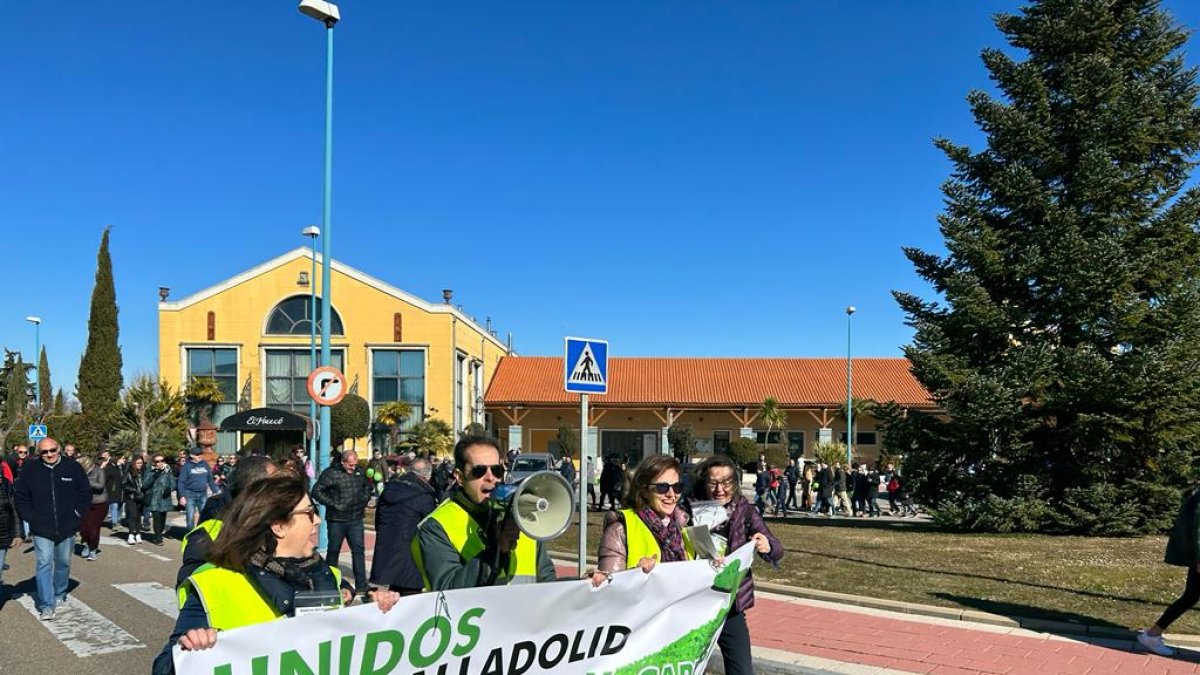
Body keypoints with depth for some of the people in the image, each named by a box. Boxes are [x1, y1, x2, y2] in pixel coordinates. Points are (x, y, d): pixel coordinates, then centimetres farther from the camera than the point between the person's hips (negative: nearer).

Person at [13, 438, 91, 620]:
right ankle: (46, 606, -7)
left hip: (67, 528, 2)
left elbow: (86, 493, 4)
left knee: (63, 563, 15)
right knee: (44, 564, -8)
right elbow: (21, 497, 4)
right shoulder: (30, 469, -4)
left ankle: (59, 595, 35)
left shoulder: (73, 467, -4)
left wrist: (76, 512, -3)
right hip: (41, 529, -1)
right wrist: (31, 516, -4)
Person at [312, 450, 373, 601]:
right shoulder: (331, 473, -11)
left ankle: (361, 584, 7)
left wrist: (365, 499, 7)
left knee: (359, 550, 3)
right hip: (336, 520, -4)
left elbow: (368, 485, 23)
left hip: (356, 519, 4)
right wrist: (333, 503, -16)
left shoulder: (360, 472, 5)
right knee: (333, 551, 9)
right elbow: (317, 491, -13)